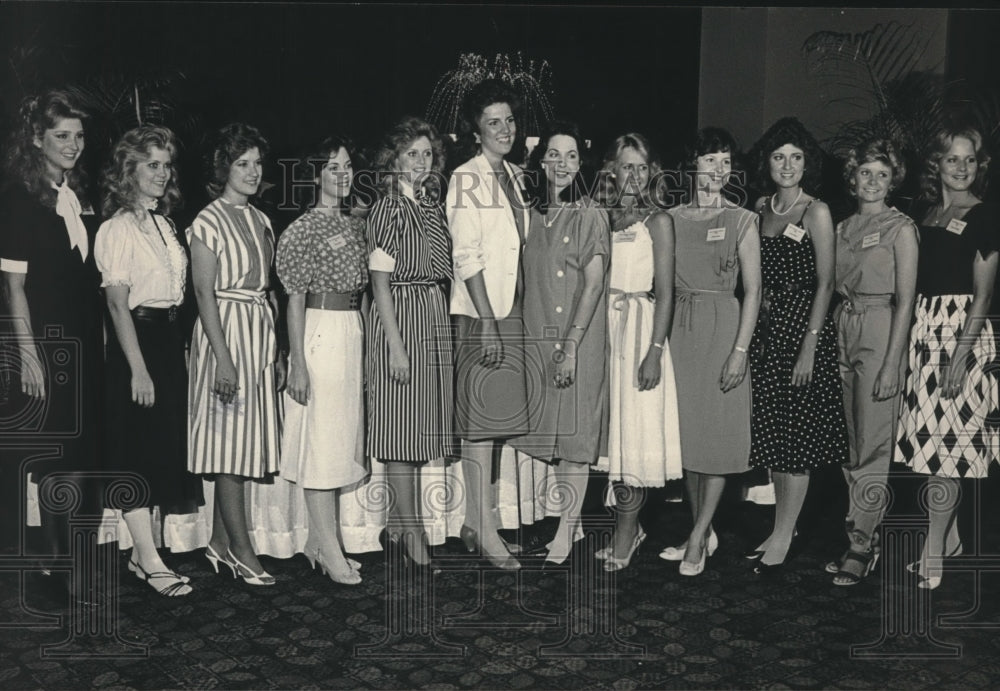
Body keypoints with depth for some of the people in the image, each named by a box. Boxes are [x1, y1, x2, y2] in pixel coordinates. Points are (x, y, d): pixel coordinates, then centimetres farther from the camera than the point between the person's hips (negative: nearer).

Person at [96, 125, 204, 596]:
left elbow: (176, 288, 12)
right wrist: (138, 367, -18)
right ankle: (149, 561, 4)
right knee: (138, 447, -3)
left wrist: (176, 345, 7)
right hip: (136, 339, -8)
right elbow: (118, 303, -14)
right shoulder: (117, 229, -9)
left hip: (170, 337, 8)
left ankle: (142, 551, 22)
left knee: (165, 442, 11)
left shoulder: (162, 223, 13)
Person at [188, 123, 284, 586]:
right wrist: (222, 355, -18)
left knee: (244, 439, 8)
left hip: (261, 333, 7)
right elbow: (205, 294, -11)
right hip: (224, 331, -7)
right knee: (230, 439, -3)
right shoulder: (208, 223, -6)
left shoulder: (260, 220, 14)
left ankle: (220, 543, 18)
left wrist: (276, 353, 14)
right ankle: (242, 550, 4)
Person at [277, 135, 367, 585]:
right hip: (319, 332, -8)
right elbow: (295, 300, -9)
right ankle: (329, 548, 4)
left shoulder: (357, 225, 13)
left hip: (353, 332, 8)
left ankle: (318, 538, 22)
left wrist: (366, 345, 12)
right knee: (320, 435, -3)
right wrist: (298, 364, -13)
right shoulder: (302, 229, -7)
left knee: (342, 433, 10)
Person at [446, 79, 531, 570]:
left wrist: (513, 316, 11)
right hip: (481, 314, -8)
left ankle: (474, 521, 20)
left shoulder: (515, 178, 16)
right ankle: (486, 532, 2)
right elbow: (467, 256, -12)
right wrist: (489, 322, -17)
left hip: (513, 310, 8)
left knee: (498, 420, 10)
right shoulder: (466, 179, -6)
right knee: (480, 422, -4)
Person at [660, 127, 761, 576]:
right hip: (679, 328, 3)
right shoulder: (672, 218, 8)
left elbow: (752, 290, -4)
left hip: (722, 327, -3)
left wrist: (740, 350, -12)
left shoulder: (742, 221, 0)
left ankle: (697, 537, 9)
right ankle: (704, 533, 21)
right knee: (686, 431, 7)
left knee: (718, 430, -1)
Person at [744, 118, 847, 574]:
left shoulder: (816, 212, -7)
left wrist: (809, 347, -16)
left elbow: (825, 284, -10)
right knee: (771, 430, 10)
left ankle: (782, 537, 9)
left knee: (796, 433, 0)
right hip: (765, 327, 6)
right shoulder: (760, 208, 10)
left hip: (802, 326, -6)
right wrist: (750, 333, 5)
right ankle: (783, 527, 23)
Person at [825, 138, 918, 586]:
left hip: (880, 333, -6)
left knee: (872, 445, -3)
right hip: (842, 330, 6)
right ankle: (863, 534, 18)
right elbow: (833, 287, 12)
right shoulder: (842, 228, 13)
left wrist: (891, 364, -15)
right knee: (853, 444, 9)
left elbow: (905, 301, -9)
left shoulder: (899, 228, -4)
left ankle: (861, 544, 4)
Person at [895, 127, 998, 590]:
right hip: (923, 330, 6)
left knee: (947, 438, -4)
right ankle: (950, 537, 23)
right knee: (934, 436, 10)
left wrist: (961, 354, -17)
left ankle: (933, 552, 3)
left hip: (962, 332, -6)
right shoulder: (928, 216, 13)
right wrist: (912, 338, 6)